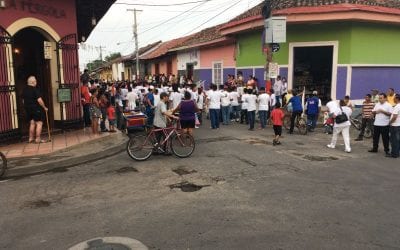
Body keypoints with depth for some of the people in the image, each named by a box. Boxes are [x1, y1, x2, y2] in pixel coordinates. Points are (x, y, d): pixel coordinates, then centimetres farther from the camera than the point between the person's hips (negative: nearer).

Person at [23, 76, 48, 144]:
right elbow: (39, 100, -20)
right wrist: (44, 107, -9)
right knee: (39, 123, -2)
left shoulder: (24, 90, 9)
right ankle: (38, 139, -4)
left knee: (32, 123, 15)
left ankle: (31, 138, 18)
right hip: (36, 109, -8)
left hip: (28, 109, 8)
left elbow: (24, 100, 15)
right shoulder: (35, 89, -15)